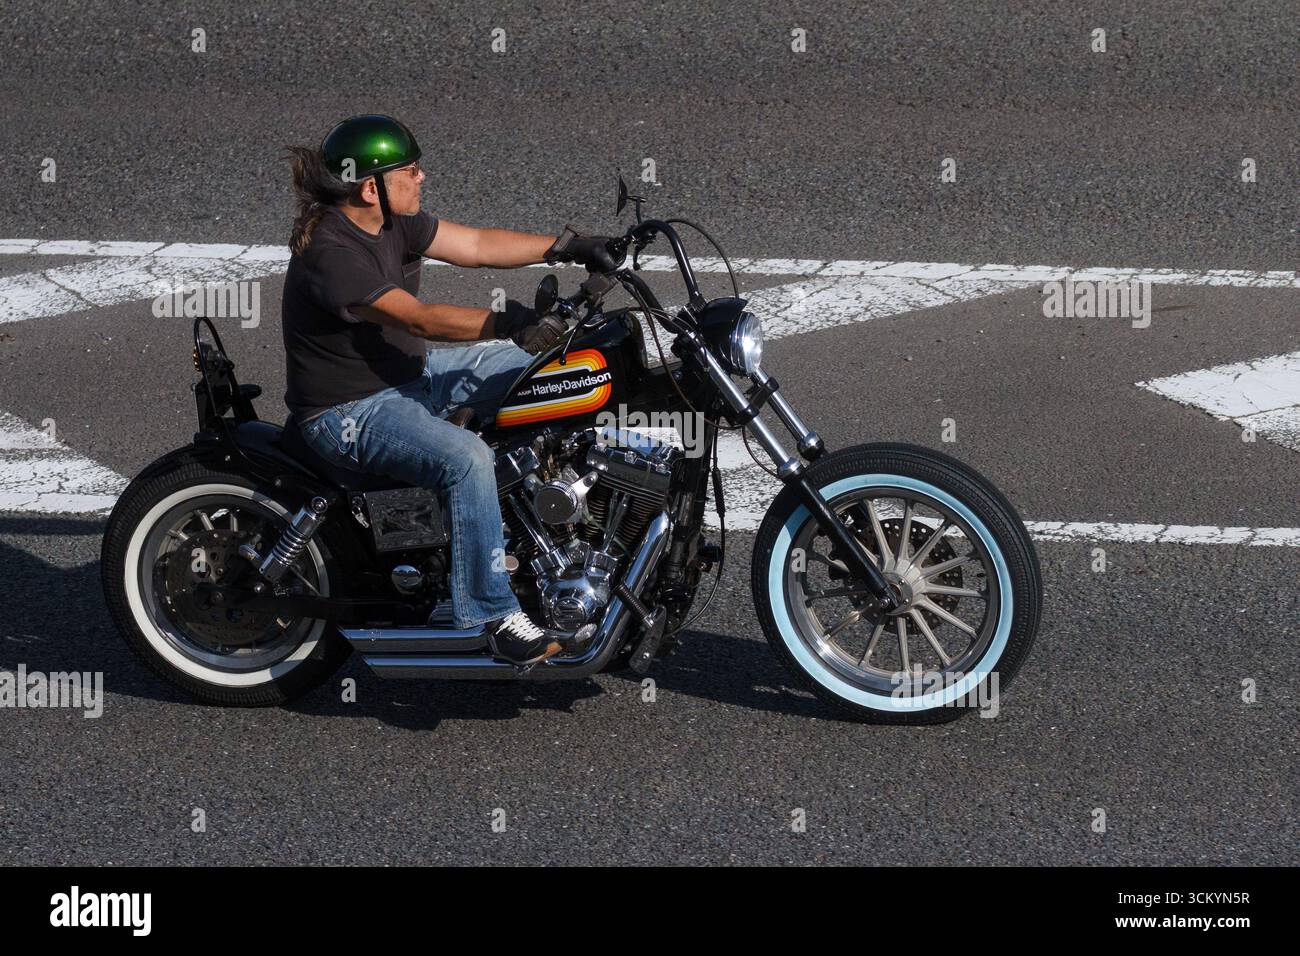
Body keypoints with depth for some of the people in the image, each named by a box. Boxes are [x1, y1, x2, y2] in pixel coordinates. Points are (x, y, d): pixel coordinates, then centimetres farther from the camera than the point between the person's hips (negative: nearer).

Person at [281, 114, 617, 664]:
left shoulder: (390, 223, 2)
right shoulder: (330, 254, -27)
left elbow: (476, 246, 6)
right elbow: (417, 318, -35)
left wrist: (566, 247, -2)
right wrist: (504, 322, -43)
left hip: (406, 374, 10)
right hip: (349, 412, -10)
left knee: (534, 366, 13)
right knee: (467, 459, -32)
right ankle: (493, 615, -26)